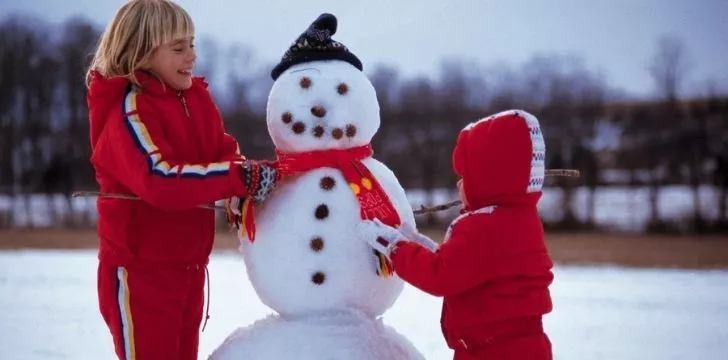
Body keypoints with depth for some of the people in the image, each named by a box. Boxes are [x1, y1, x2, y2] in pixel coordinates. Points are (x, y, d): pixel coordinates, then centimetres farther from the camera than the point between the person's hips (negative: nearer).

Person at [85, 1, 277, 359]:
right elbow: (160, 179, -33)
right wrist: (241, 177, -35)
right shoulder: (129, 111, -19)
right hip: (140, 270, -8)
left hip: (189, 265, 8)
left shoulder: (196, 97, 6)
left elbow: (223, 151, 7)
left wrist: (248, 181, -16)